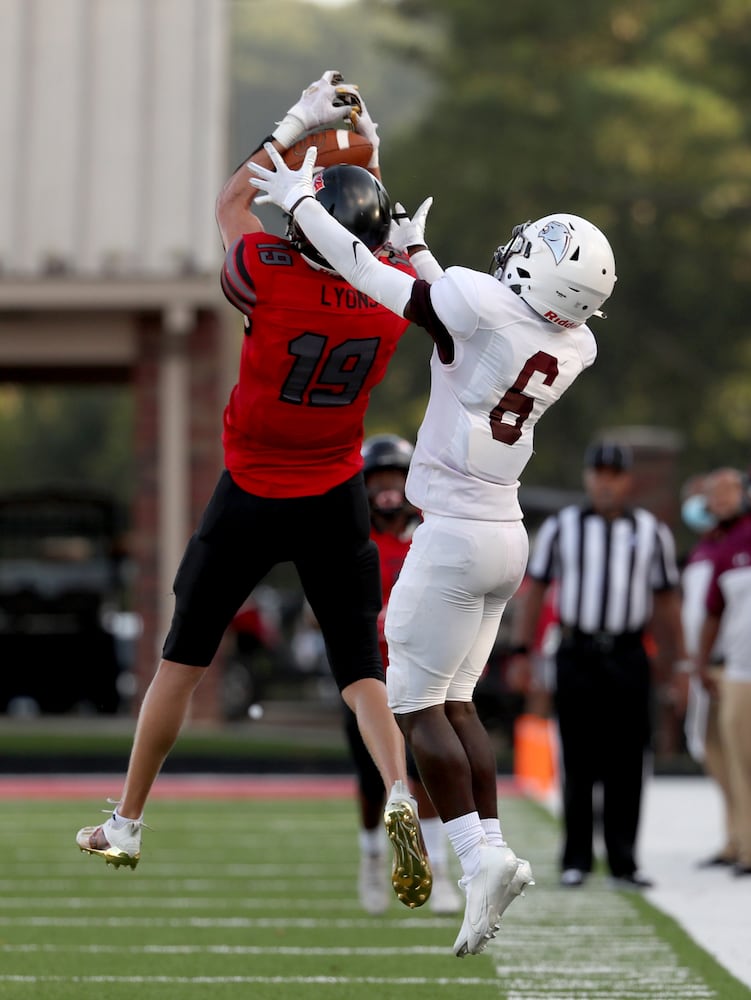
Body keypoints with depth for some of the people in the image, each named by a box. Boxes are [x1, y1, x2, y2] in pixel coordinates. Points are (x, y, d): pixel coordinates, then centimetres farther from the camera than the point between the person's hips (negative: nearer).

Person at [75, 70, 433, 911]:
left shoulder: (274, 277, -23)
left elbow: (230, 205, -1)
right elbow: (377, 242, 14)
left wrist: (297, 125, 1)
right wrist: (369, 147, 13)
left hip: (251, 494, -2)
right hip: (336, 499, 2)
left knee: (183, 658, 12)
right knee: (360, 671, 4)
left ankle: (126, 824, 21)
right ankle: (399, 793, -23)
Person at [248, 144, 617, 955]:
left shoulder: (486, 302, -20)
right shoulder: (573, 345, 2)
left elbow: (371, 280, -9)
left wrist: (299, 200, 2)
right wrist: (415, 250, 28)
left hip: (454, 533, -7)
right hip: (505, 535, 7)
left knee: (414, 700, -1)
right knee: (454, 700, 15)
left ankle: (479, 855, -11)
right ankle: (493, 849, 8)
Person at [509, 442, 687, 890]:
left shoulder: (652, 532, 8)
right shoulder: (562, 527, 5)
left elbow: (667, 600, 12)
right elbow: (535, 589, 8)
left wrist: (682, 663, 9)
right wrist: (523, 652, 2)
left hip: (629, 659, 1)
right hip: (578, 656, -1)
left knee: (626, 764, 0)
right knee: (579, 763, 1)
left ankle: (623, 860, 7)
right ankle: (576, 859, 8)